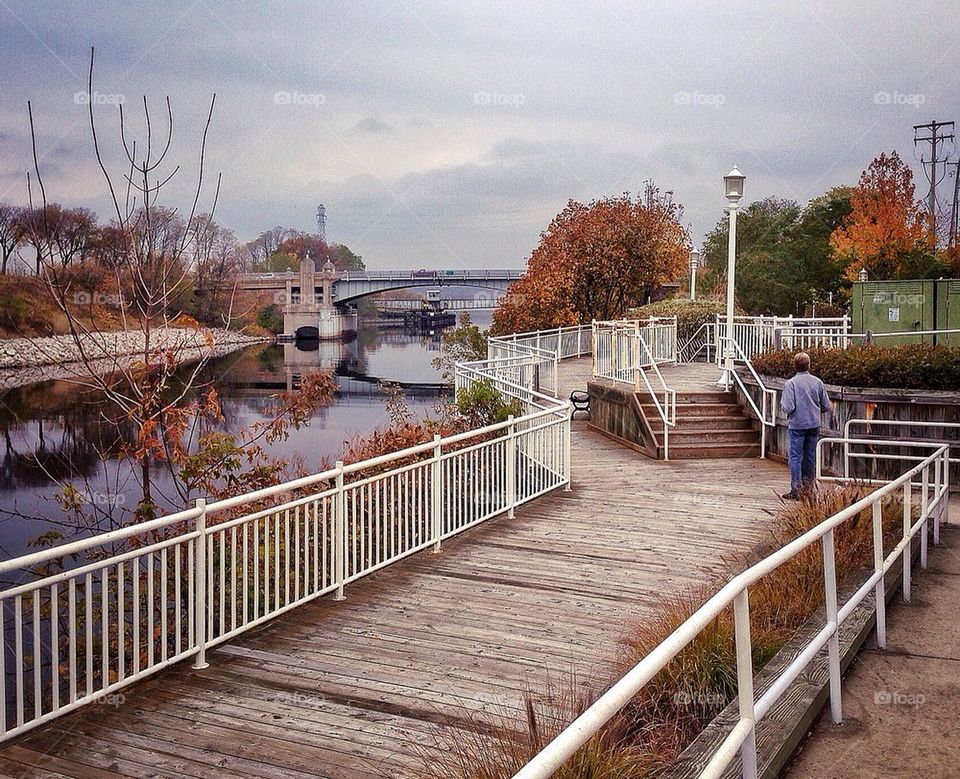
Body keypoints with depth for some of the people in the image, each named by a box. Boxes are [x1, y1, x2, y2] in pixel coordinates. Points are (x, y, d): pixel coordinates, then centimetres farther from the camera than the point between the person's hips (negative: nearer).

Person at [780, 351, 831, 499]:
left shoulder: (790, 383, -12)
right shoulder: (818, 382, 0)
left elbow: (788, 407, -18)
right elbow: (827, 406, 3)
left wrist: (782, 404, 3)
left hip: (797, 425, -4)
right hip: (814, 425, 4)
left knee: (796, 457, -1)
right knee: (810, 456, 14)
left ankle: (796, 490, -4)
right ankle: (809, 487, 22)